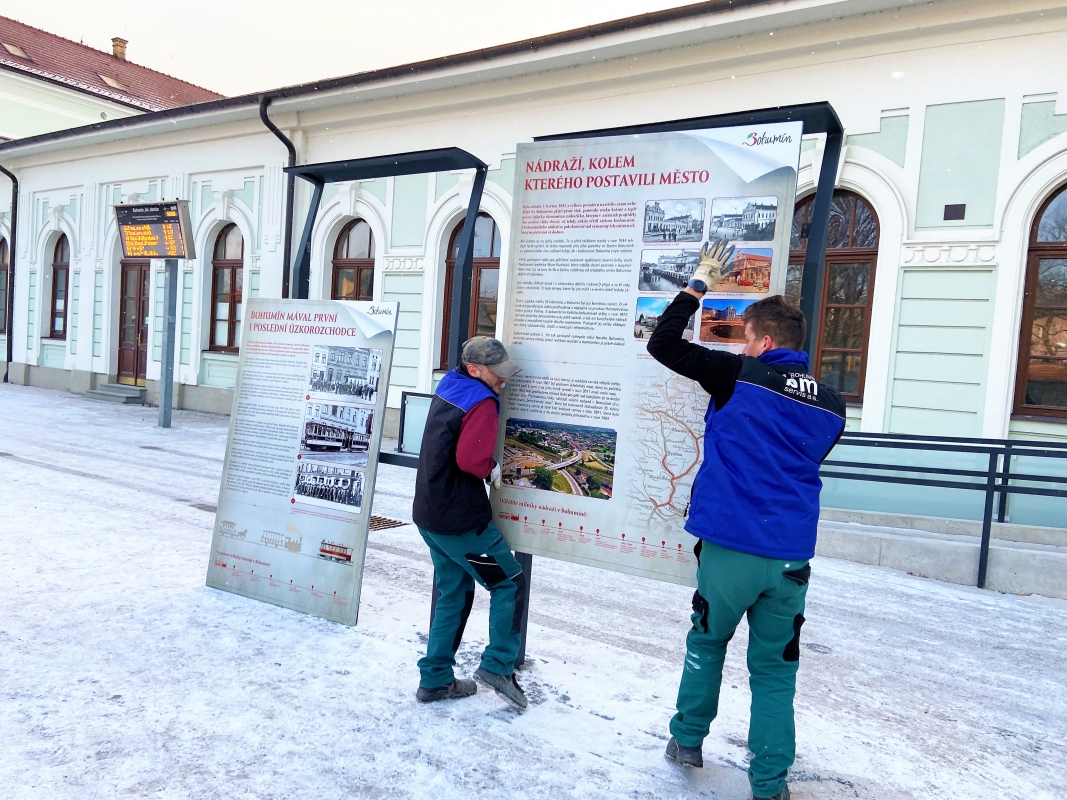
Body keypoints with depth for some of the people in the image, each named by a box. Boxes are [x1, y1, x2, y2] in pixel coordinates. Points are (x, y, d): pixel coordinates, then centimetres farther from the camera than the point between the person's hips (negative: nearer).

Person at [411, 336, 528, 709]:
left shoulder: (448, 387, 9)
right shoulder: (482, 403, -18)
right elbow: (472, 461, -27)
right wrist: (492, 470, -7)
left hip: (429, 514, 9)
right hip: (461, 520, -9)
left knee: (454, 592, 19)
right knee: (510, 583, 7)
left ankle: (435, 678, 23)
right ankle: (498, 665, 5)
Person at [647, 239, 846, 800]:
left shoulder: (738, 376, -7)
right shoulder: (831, 405, 7)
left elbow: (662, 344, -2)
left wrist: (700, 283, 8)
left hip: (730, 547, -3)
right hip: (791, 557, 3)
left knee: (706, 643, 20)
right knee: (774, 669, 12)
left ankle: (687, 740, 31)